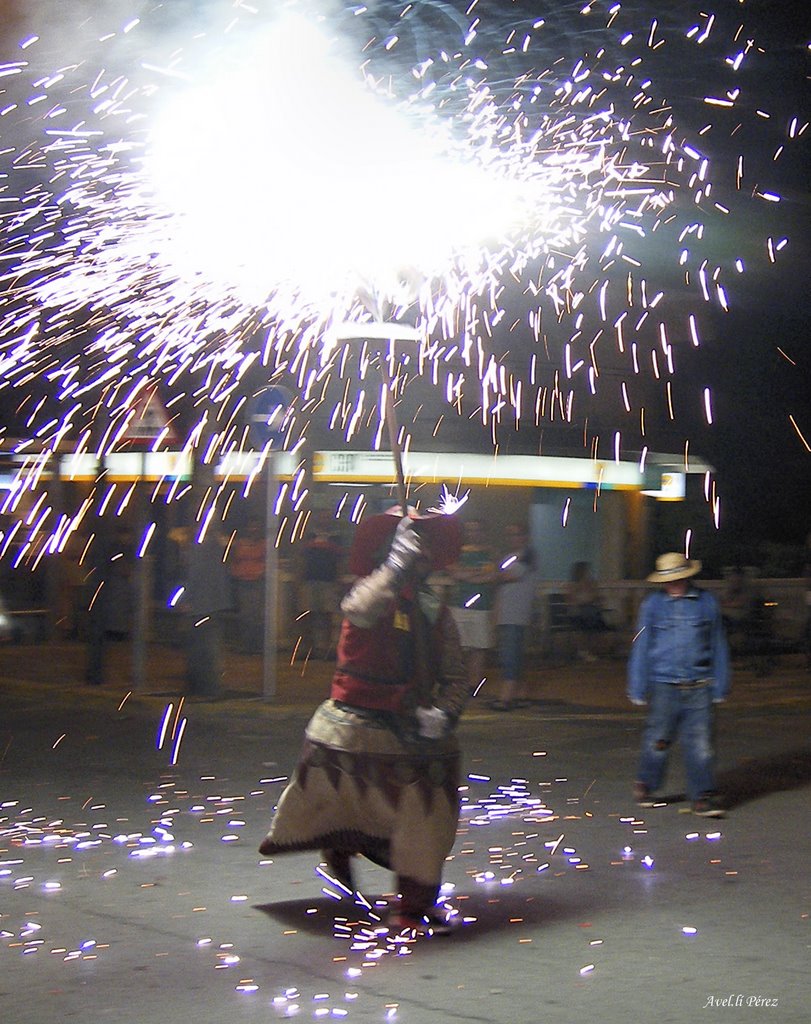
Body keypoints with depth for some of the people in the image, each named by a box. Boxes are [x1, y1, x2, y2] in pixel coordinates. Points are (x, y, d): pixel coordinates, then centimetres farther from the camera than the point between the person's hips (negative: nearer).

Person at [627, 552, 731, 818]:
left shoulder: (707, 602, 5)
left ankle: (703, 796, 4)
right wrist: (637, 689, 5)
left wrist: (720, 686, 10)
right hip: (664, 686, 0)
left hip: (699, 688, 1)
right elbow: (641, 648, 6)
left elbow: (718, 646, 11)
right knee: (658, 740, 6)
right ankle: (645, 786, 27)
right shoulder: (652, 605, 3)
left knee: (701, 742, -4)